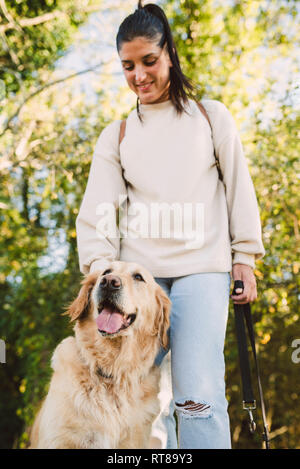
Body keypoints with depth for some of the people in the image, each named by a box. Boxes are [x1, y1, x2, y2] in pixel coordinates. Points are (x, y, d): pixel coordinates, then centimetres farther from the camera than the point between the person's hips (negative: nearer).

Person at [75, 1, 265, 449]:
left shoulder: (211, 115, 13)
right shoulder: (116, 135, 15)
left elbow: (239, 188, 11)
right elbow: (98, 209, 8)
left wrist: (245, 257, 4)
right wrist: (100, 266, -7)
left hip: (201, 267, -2)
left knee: (198, 395, -13)